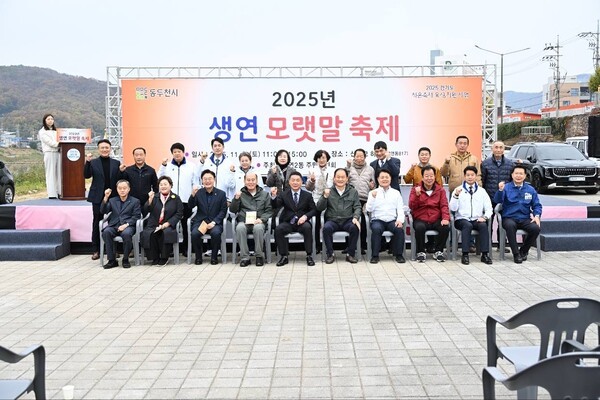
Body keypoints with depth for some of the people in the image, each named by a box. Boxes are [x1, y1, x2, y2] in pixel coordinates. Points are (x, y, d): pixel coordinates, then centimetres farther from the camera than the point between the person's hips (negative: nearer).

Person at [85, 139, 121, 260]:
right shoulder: (93, 162, 4)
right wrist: (87, 162, -20)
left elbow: (119, 180, 4)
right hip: (98, 198, 0)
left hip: (113, 197, 1)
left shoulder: (116, 163, 7)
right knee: (97, 223, 5)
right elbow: (87, 176, -9)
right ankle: (96, 250, 13)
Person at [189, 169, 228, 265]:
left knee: (216, 233, -32)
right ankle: (198, 257, -6)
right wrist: (193, 195, -22)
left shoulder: (221, 193, 5)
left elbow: (223, 211, 1)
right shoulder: (198, 193, 7)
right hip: (200, 221, 1)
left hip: (215, 222, -1)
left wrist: (214, 222, -13)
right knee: (194, 233, -28)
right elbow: (190, 206, -3)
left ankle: (214, 257, -10)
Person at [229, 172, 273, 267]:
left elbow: (269, 211, 10)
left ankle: (259, 256, -19)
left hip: (258, 222, 0)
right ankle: (245, 257, -26)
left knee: (258, 228, -36)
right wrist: (236, 198, -6)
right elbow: (232, 210, 11)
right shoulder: (240, 194, 18)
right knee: (240, 228, -34)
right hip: (243, 221, 1)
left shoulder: (264, 194, 19)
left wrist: (261, 219, -10)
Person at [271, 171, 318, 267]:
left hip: (302, 223, -1)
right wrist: (273, 196, -25)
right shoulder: (284, 195, 9)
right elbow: (275, 206, -4)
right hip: (288, 223, 1)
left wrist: (305, 216, -13)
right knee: (278, 229, -29)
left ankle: (309, 256, -23)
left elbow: (314, 210, 7)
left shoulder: (307, 195, 10)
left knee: (307, 227, -33)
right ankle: (284, 256, -18)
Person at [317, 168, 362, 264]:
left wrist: (355, 217, -14)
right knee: (326, 228, -32)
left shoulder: (353, 192, 13)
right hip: (332, 220, 0)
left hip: (348, 220, 0)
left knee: (355, 228, -31)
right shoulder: (328, 191, 10)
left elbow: (357, 207, 6)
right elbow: (319, 208, 3)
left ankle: (351, 254, -15)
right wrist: (325, 197, -14)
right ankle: (330, 254, -15)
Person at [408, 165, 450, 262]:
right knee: (419, 227, -35)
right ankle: (421, 252, -13)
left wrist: (445, 218, -16)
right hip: (420, 219, -2)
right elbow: (411, 207, -3)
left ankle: (438, 252, -6)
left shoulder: (440, 190, 11)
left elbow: (444, 205, 2)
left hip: (436, 220, 2)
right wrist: (417, 195, -20)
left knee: (445, 227, -28)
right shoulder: (415, 189, 6)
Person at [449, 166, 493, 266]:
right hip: (462, 220, -2)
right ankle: (465, 254, -32)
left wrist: (485, 217, -10)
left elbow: (489, 208, 10)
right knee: (467, 225, -34)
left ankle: (485, 254, -27)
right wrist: (456, 195, -18)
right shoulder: (458, 190, 6)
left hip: (477, 220, 2)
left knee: (483, 225, -30)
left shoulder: (481, 191, 13)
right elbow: (453, 208, -3)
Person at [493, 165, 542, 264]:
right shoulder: (506, 187, 2)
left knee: (536, 228, -26)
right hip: (509, 218, -3)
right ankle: (516, 254, -22)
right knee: (510, 226, -37)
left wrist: (537, 216, -5)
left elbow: (537, 205, 14)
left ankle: (523, 251, -1)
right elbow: (498, 201, -13)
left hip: (525, 219, 3)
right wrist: (500, 190, -32)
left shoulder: (530, 189, 12)